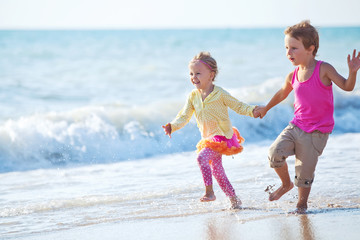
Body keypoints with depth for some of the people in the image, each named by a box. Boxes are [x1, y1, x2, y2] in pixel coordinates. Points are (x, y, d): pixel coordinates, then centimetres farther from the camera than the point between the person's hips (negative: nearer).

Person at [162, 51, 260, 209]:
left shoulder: (219, 94, -13)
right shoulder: (193, 97, 3)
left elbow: (238, 106, -6)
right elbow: (184, 117, 3)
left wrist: (252, 111, -23)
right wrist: (172, 126, -15)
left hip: (223, 136, -8)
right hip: (208, 138, 8)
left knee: (202, 157, -26)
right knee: (216, 170, 13)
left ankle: (209, 192, -20)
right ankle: (233, 199, 25)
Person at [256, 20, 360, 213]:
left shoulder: (323, 70, -12)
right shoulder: (293, 76, 3)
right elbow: (282, 93, 24)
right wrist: (266, 108, 38)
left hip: (316, 132, -4)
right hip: (296, 126, 4)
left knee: (305, 171, -1)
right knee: (275, 152, -15)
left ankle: (302, 203, 23)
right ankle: (286, 184, 11)